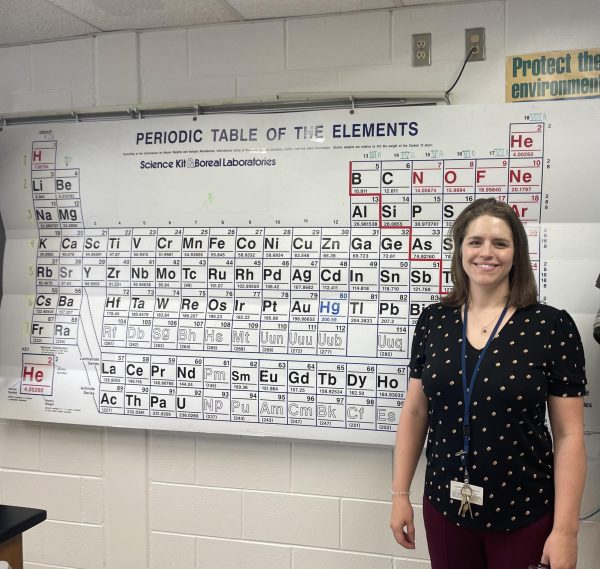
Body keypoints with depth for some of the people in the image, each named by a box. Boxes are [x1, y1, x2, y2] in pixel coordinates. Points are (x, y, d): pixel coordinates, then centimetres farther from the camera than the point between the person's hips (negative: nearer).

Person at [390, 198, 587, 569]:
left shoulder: (552, 326, -10)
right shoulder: (433, 321, -2)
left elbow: (569, 435, -8)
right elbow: (415, 413, 3)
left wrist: (565, 529, -10)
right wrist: (400, 493, 3)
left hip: (525, 516, -2)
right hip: (444, 508, 3)